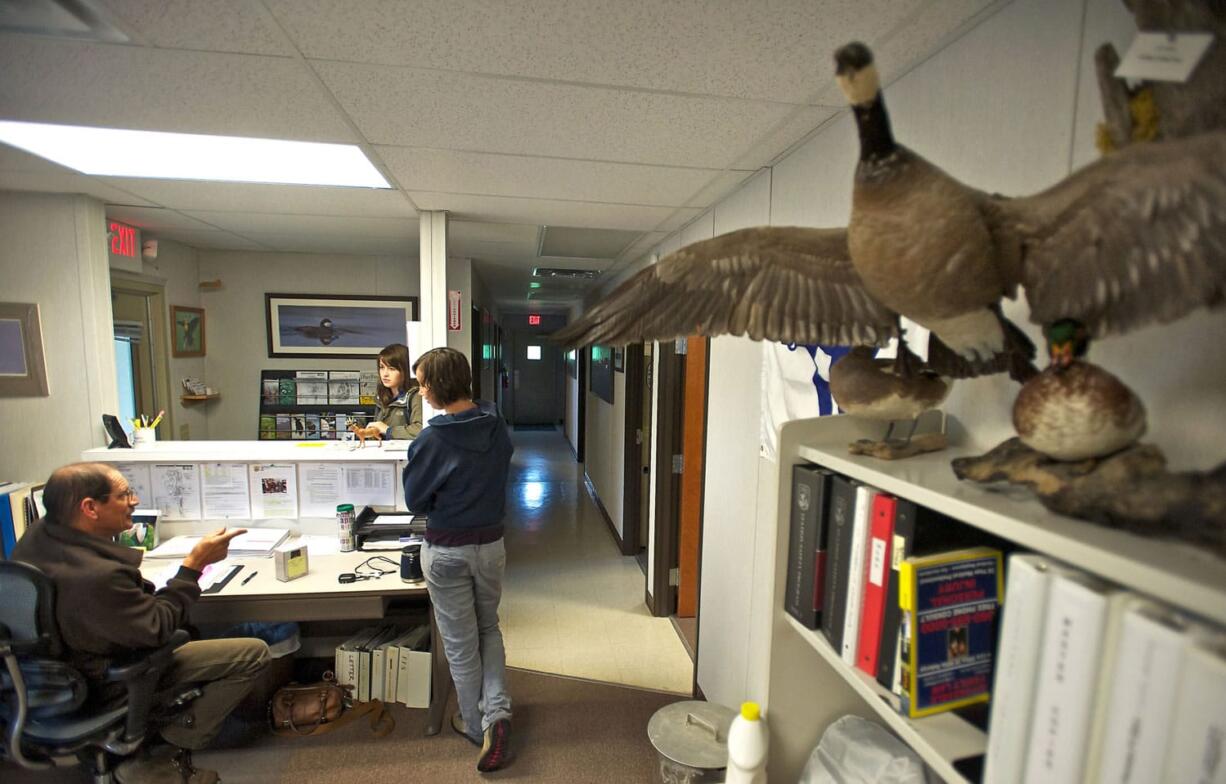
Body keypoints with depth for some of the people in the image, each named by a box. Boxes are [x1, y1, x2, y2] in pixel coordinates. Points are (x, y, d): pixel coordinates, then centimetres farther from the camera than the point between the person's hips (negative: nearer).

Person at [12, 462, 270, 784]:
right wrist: (194, 565, -24)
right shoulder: (100, 576, -40)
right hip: (107, 682, -9)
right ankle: (171, 754, 5)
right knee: (254, 653, -11)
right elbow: (158, 628, -26)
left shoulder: (37, 536, -13)